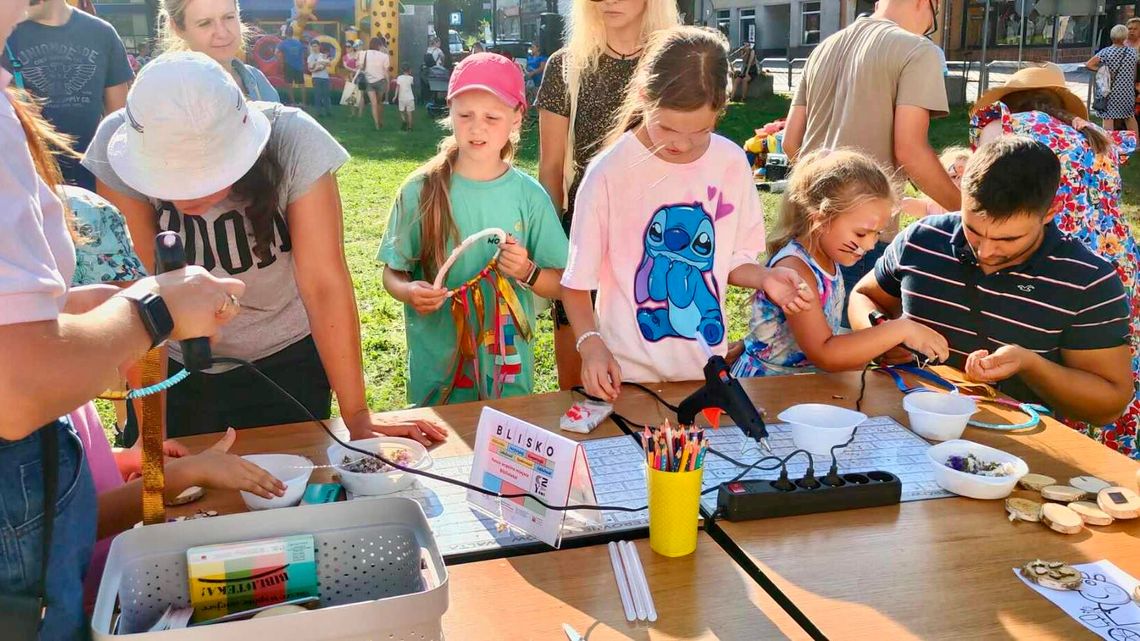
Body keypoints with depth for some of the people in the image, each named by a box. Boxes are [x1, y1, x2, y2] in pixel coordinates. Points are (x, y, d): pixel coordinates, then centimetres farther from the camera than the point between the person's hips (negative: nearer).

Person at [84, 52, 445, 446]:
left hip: (285, 359, 0)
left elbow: (324, 284, -26)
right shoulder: (118, 145, -23)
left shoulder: (294, 144, -26)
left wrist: (357, 417, -24)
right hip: (172, 366, 1)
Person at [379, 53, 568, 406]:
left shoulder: (529, 195, -4)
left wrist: (528, 272, -19)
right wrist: (409, 292, -20)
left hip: (509, 367, 1)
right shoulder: (421, 192, -6)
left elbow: (561, 285, 0)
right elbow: (393, 273, 0)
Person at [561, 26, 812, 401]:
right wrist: (590, 343, -25)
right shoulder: (609, 172, -15)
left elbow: (734, 259, 8)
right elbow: (577, 280, -9)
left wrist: (764, 278, -13)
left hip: (706, 368, 4)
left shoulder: (732, 164, -4)